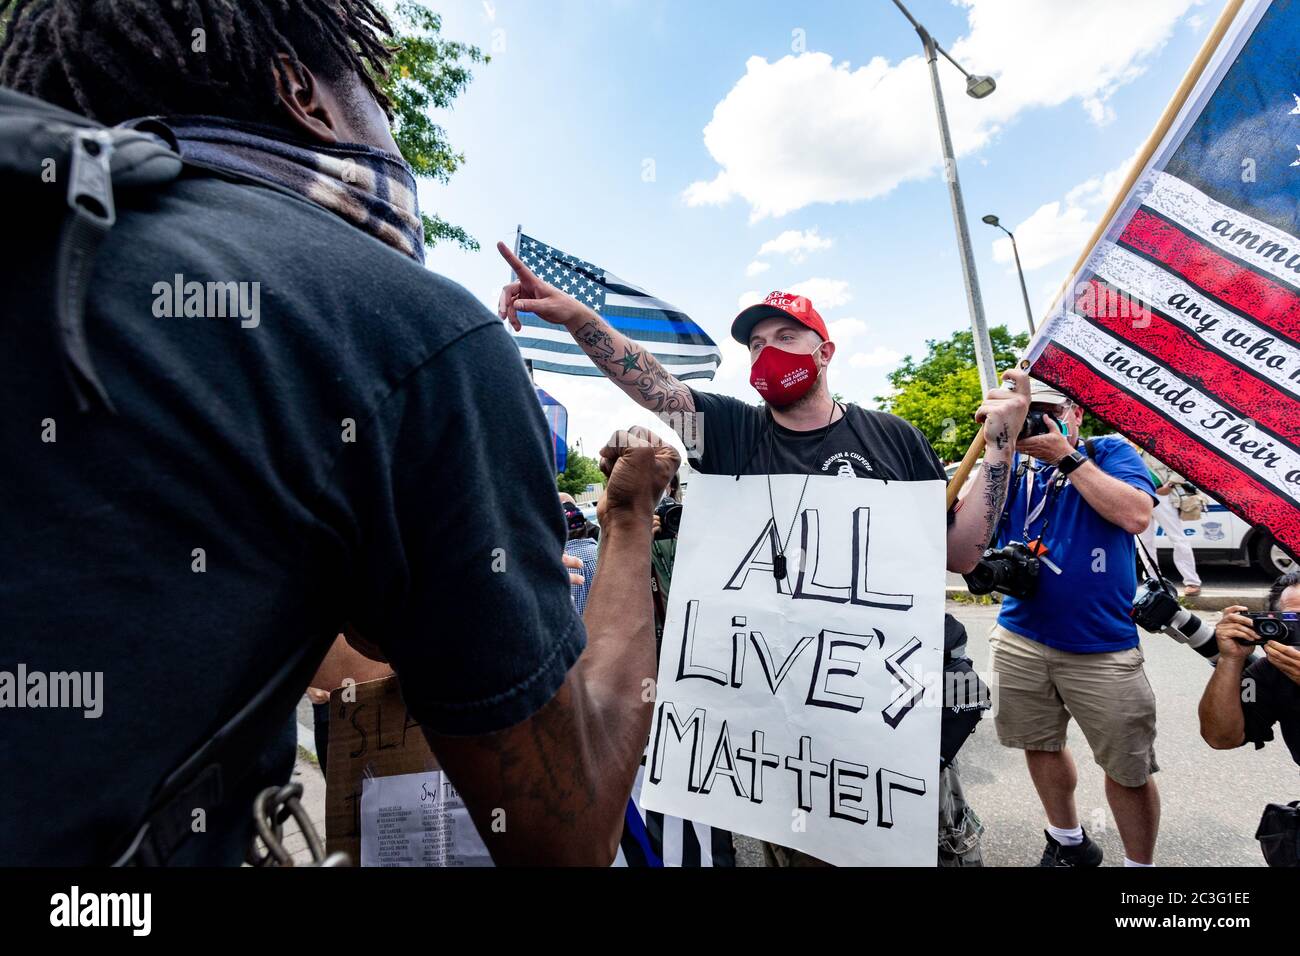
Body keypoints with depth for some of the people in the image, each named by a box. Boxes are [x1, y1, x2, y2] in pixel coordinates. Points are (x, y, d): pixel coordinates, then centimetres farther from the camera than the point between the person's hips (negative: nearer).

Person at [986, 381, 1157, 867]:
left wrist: (1066, 456, -16)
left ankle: (1139, 862, 30)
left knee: (1129, 770, 6)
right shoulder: (1013, 464, 6)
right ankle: (1067, 842, 39)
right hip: (1020, 639, 3)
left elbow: (1136, 515, -16)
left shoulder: (1109, 452, 1)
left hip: (1102, 646, -3)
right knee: (1040, 745, 17)